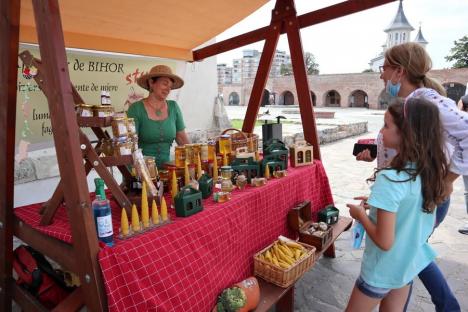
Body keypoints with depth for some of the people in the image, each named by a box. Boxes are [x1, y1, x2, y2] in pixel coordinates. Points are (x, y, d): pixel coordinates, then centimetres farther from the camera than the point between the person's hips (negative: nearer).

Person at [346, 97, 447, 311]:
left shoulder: (390, 180, -31)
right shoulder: (432, 171, -7)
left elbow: (384, 242, -27)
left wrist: (360, 214, -13)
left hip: (383, 270, -7)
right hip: (411, 264, 7)